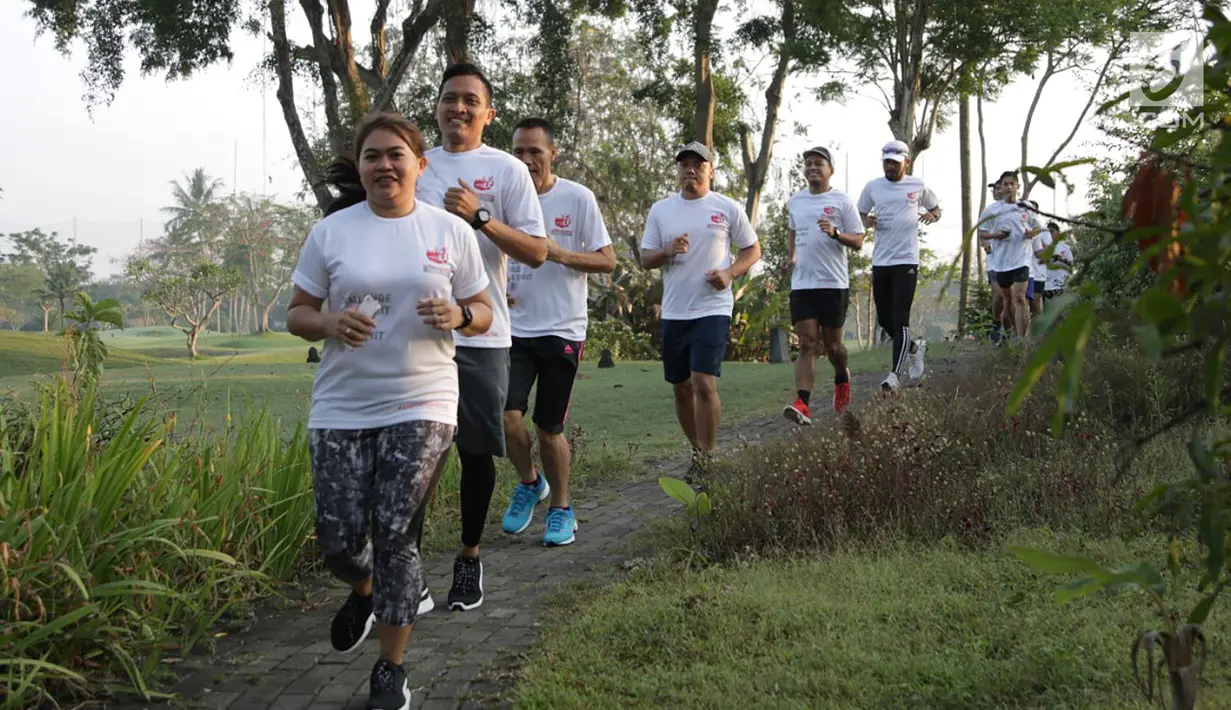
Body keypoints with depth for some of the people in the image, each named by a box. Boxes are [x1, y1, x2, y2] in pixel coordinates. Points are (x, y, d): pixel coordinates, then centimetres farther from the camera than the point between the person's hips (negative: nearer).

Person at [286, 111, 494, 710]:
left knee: (396, 536, -6)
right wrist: (329, 324, -17)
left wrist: (458, 316, -14)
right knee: (339, 541, 0)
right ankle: (363, 593, 39)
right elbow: (297, 315, 6)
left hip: (421, 407, -1)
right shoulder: (331, 232, 3)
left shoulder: (451, 232, 3)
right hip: (341, 408, 1)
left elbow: (482, 314, 9)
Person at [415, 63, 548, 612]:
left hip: (480, 336, -2)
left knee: (477, 452, 8)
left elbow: (537, 252, -5)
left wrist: (480, 217, -17)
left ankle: (469, 557, 25)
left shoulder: (507, 170, 2)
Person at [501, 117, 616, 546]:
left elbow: (607, 261, -4)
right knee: (506, 415, -12)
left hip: (561, 329, -2)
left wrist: (560, 254, -20)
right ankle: (529, 483, 17)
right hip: (513, 328, 2)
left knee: (549, 427, 3)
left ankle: (561, 508, 23)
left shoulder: (578, 198, -4)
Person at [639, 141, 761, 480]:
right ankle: (697, 450, 26)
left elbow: (753, 249, 8)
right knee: (681, 387, 10)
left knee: (704, 383, -16)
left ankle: (706, 459, -6)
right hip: (674, 312, 4)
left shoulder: (727, 208, 1)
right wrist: (667, 251, -13)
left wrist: (729, 273, -11)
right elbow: (645, 259, 9)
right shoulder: (660, 210, 8)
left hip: (713, 309, -4)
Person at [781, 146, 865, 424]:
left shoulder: (842, 201, -2)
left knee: (832, 343, 8)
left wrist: (835, 233, -20)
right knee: (807, 344, -7)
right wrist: (791, 254, 12)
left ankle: (842, 379, 40)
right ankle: (803, 404, -16)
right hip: (802, 284, 3)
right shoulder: (794, 201, 12)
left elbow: (858, 242, -3)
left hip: (834, 284, -3)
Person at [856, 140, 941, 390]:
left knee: (900, 319, -10)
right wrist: (867, 222, -6)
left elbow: (936, 208, 18)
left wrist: (932, 216, -6)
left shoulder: (918, 187, 3)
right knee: (884, 318, 10)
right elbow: (860, 214, 17)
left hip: (906, 261, -4)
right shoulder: (872, 187, 7)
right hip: (880, 261, 4)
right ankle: (913, 348, 37)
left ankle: (894, 375, -9)